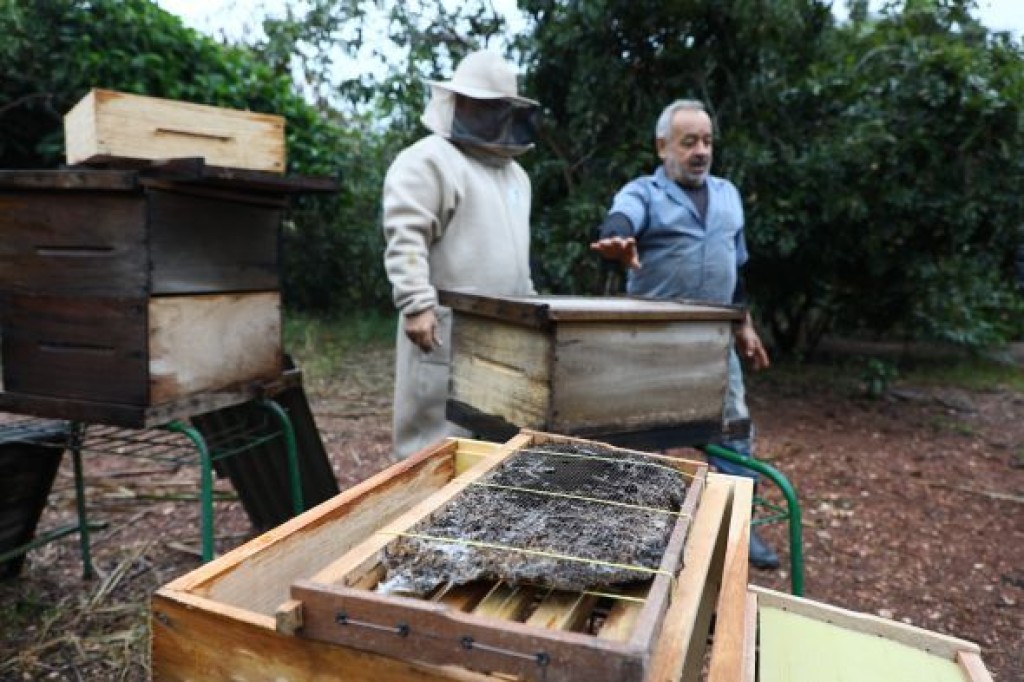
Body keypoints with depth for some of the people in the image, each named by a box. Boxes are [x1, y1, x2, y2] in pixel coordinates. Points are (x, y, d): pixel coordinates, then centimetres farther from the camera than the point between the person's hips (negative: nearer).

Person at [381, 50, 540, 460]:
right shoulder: (427, 159, -6)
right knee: (440, 439, -3)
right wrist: (417, 304, -26)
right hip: (449, 327, -7)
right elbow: (405, 238, -17)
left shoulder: (515, 173, 22)